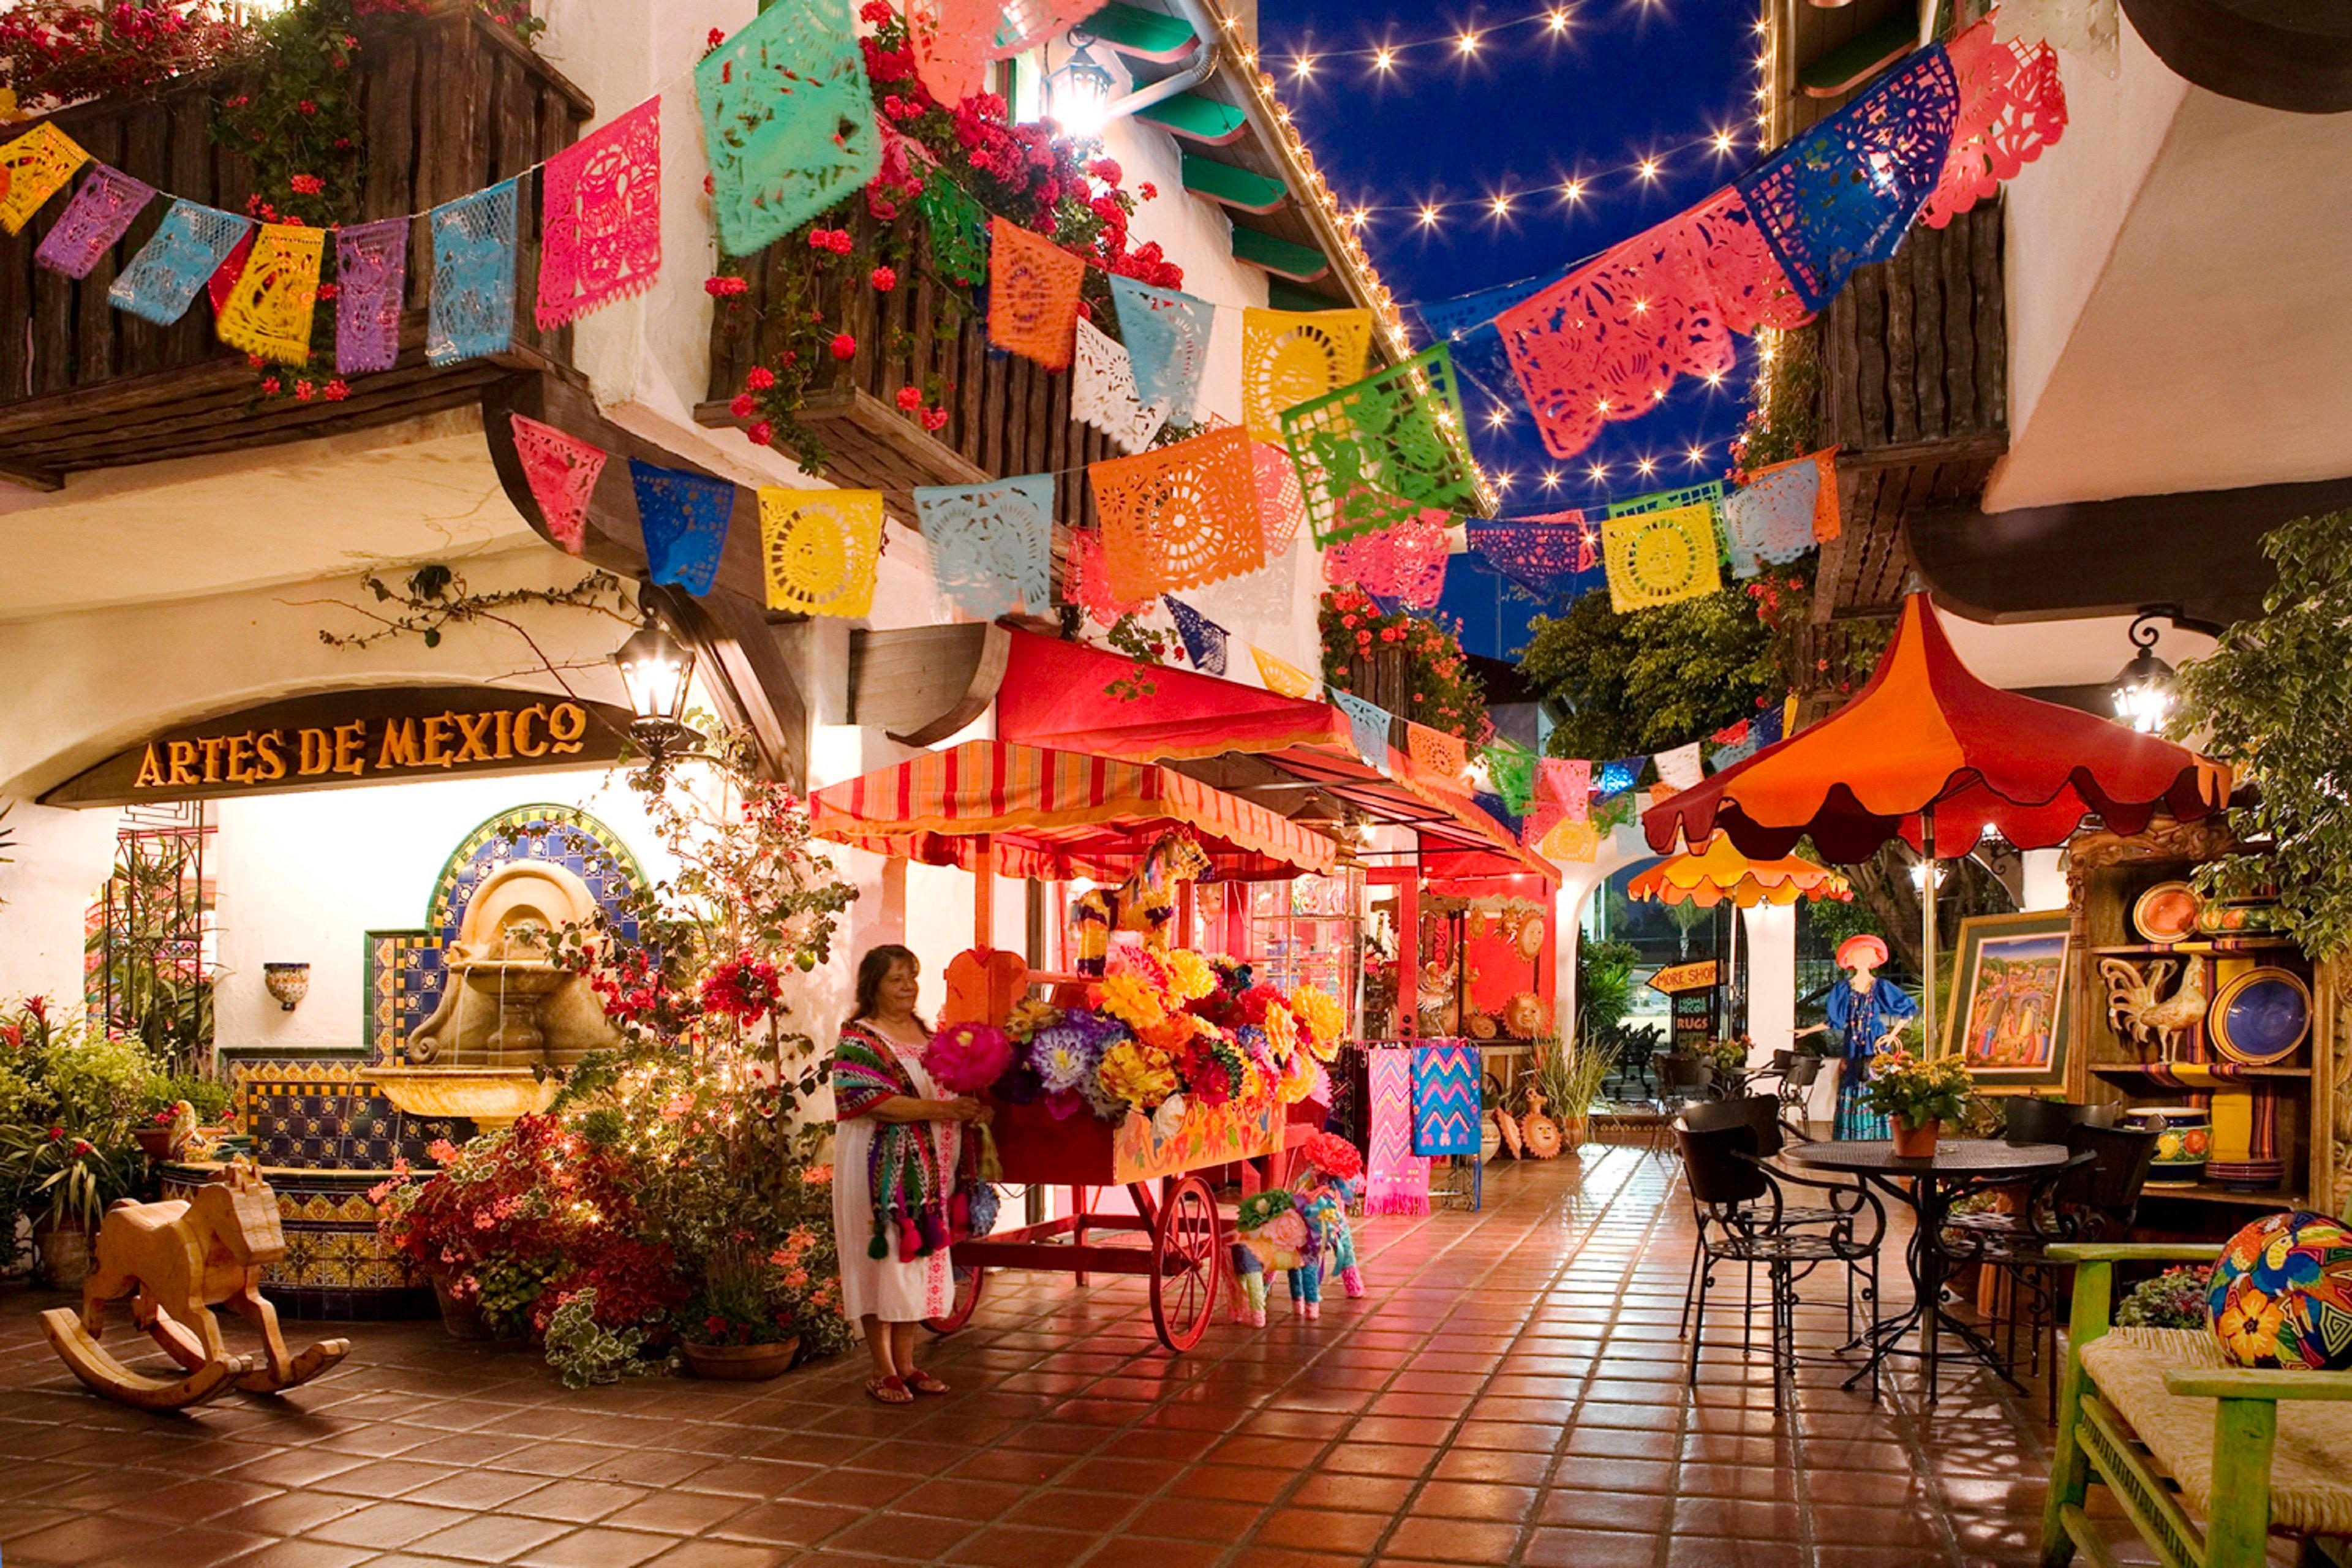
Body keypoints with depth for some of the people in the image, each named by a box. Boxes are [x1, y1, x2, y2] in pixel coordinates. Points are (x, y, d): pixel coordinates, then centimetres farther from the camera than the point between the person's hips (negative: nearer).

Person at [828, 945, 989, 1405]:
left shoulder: (926, 1033, 14)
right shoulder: (858, 1037, -8)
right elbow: (869, 1100, -20)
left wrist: (970, 1108, -1)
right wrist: (937, 1109, -24)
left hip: (926, 1164, 7)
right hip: (881, 1164, -7)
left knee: (917, 1255, 8)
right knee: (881, 1255, -2)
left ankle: (906, 1363, 18)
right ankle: (882, 1371, 8)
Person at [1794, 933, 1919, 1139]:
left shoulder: (1881, 987, 1)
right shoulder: (1844, 991, 7)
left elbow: (1909, 1010, 4)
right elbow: (1834, 1022, 14)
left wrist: (1892, 1034, 0)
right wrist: (1808, 1031, 14)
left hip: (1875, 1050, -2)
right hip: (1854, 1052, 2)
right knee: (1852, 1100, 0)